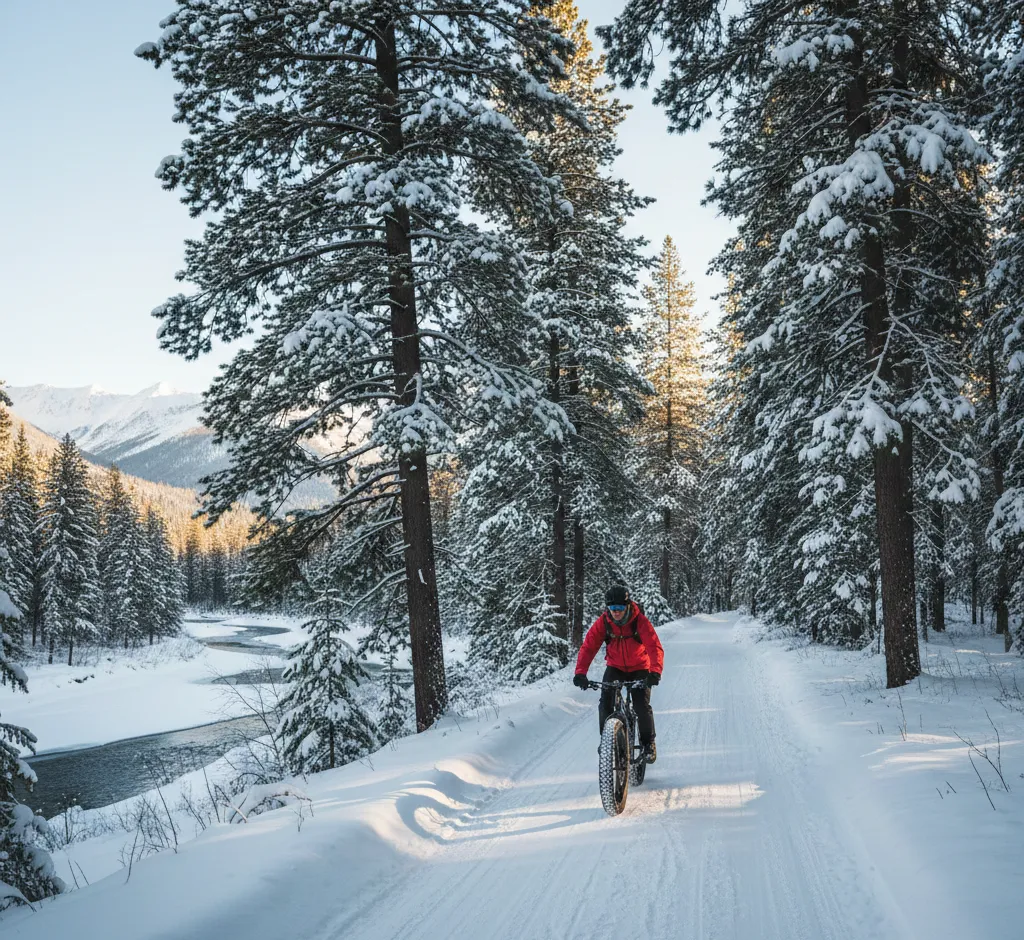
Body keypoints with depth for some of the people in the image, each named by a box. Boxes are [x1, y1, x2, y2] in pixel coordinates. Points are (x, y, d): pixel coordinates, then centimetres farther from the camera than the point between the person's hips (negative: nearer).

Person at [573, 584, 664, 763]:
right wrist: (580, 672, -37)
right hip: (615, 667, 2)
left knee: (642, 706, -12)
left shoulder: (640, 621, -24)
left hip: (639, 669, -2)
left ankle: (648, 743, 13)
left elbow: (655, 646, -31)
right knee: (605, 704, -15)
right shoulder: (602, 622, -18)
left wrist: (655, 671, -48)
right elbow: (588, 646, -22)